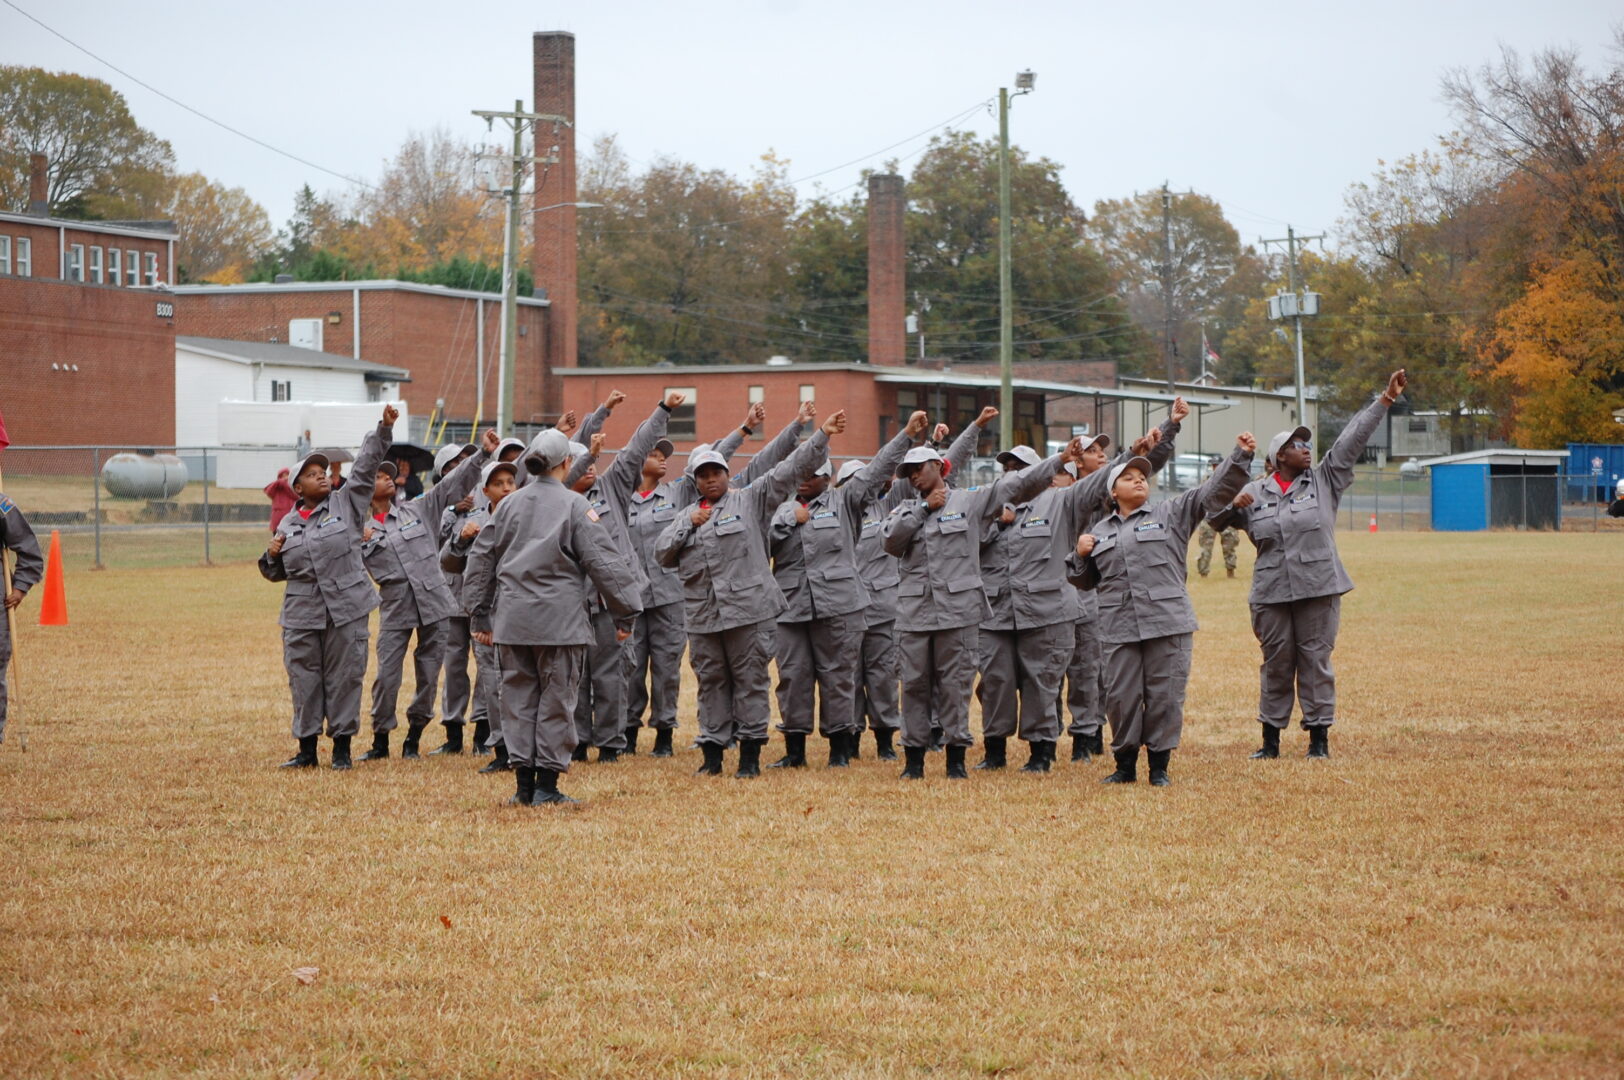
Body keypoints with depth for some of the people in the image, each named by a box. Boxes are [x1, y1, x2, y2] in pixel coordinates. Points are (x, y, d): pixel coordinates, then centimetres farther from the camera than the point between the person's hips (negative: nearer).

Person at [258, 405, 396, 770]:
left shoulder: (347, 504, 4)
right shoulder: (288, 525, 12)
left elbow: (366, 465, -4)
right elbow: (276, 573, 22)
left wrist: (384, 428, -16)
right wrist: (272, 556, -1)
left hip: (346, 610, -2)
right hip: (301, 613, 2)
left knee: (345, 677, 2)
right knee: (304, 680, 5)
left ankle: (342, 746, 11)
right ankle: (306, 749, 14)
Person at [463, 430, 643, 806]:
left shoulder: (509, 504, 8)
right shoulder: (573, 505, -6)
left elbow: (481, 558, 13)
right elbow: (602, 560, -7)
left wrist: (481, 613, 21)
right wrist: (625, 612, -1)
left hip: (513, 619, 4)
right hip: (559, 619, -4)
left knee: (519, 698, 9)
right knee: (556, 700, 2)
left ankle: (523, 784, 10)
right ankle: (547, 785, 2)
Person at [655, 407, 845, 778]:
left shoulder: (750, 500, 5)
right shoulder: (687, 516, 19)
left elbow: (790, 470, -1)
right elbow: (662, 553, 11)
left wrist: (822, 435, -10)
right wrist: (689, 525, -2)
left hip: (748, 609, -4)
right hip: (702, 614, 4)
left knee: (750, 678, -1)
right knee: (710, 681, 8)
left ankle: (750, 755, 4)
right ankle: (712, 755, 14)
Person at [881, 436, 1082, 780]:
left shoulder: (970, 500, 7)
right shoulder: (907, 510, 17)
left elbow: (1016, 484, 3)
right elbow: (891, 539, -1)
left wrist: (1061, 460, -3)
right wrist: (924, 509, -2)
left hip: (957, 609, -3)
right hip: (914, 609, 3)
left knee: (955, 683, 0)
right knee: (915, 683, 4)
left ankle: (956, 757, 6)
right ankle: (914, 757, 11)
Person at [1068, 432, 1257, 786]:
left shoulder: (1171, 514, 10)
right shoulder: (1100, 531, 19)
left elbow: (1214, 491, 2)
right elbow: (1084, 579, 25)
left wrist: (1240, 456, -9)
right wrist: (1080, 555, 4)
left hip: (1167, 623, -2)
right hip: (1119, 629, 2)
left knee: (1164, 694, -1)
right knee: (1121, 696, 2)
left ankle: (1159, 764, 10)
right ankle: (1125, 763, 16)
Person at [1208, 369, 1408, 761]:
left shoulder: (1324, 480, 7)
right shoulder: (1254, 493, 8)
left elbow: (1353, 439, 4)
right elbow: (1215, 518, 13)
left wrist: (1385, 399, 0)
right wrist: (1233, 505, -10)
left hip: (1318, 589, 0)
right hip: (1271, 593, 1)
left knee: (1316, 661, 2)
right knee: (1276, 664, 7)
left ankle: (1319, 737, 9)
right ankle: (1271, 738, 15)